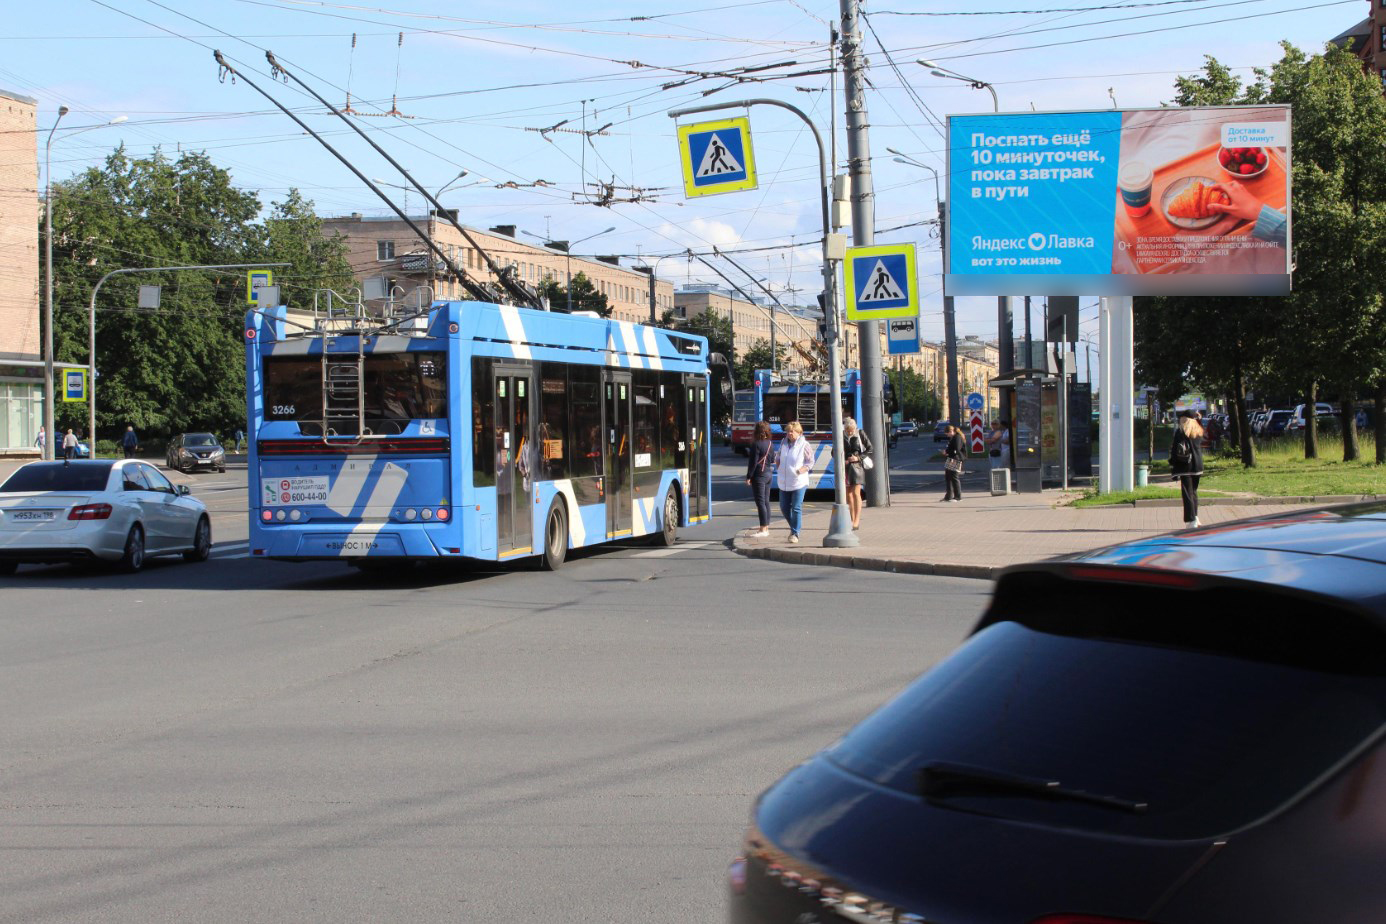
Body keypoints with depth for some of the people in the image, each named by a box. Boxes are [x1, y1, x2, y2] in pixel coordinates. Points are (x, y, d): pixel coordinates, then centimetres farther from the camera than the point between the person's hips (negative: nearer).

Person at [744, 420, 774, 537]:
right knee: (766, 501, 12)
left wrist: (748, 477, -11)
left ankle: (763, 529, -7)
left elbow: (753, 462, -17)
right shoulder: (770, 444, 8)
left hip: (759, 475, -8)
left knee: (760, 502, -6)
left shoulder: (756, 444, -15)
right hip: (768, 474, 8)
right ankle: (766, 527, 16)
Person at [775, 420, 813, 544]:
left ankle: (795, 534, 0)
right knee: (784, 508, 11)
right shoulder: (783, 443, 8)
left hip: (798, 481, -6)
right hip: (784, 481, 6)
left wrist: (802, 470, -16)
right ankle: (793, 527, 32)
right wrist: (778, 465, 6)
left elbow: (810, 462, -2)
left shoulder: (804, 445, -7)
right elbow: (778, 456, 23)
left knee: (796, 508, -6)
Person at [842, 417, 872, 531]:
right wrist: (843, 460, -8)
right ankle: (852, 520, 14)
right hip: (845, 467, 3)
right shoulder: (841, 436, 1)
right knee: (848, 494, 6)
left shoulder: (860, 434, -4)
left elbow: (869, 449, 1)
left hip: (857, 465, -3)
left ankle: (857, 521, -12)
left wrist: (859, 457, -11)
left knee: (856, 493, -11)